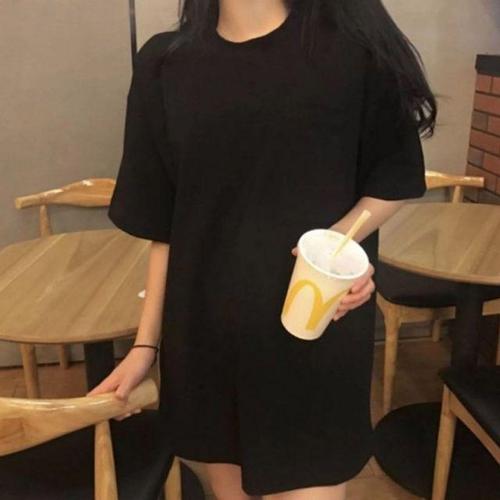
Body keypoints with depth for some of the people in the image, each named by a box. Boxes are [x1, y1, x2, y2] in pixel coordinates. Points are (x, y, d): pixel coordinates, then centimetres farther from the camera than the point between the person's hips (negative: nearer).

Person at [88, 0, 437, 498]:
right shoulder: (164, 64, 3)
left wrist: (340, 238, -17)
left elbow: (397, 178, 3)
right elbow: (165, 224, 6)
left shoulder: (353, 42, -5)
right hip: (204, 335, 3)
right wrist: (145, 342, 7)